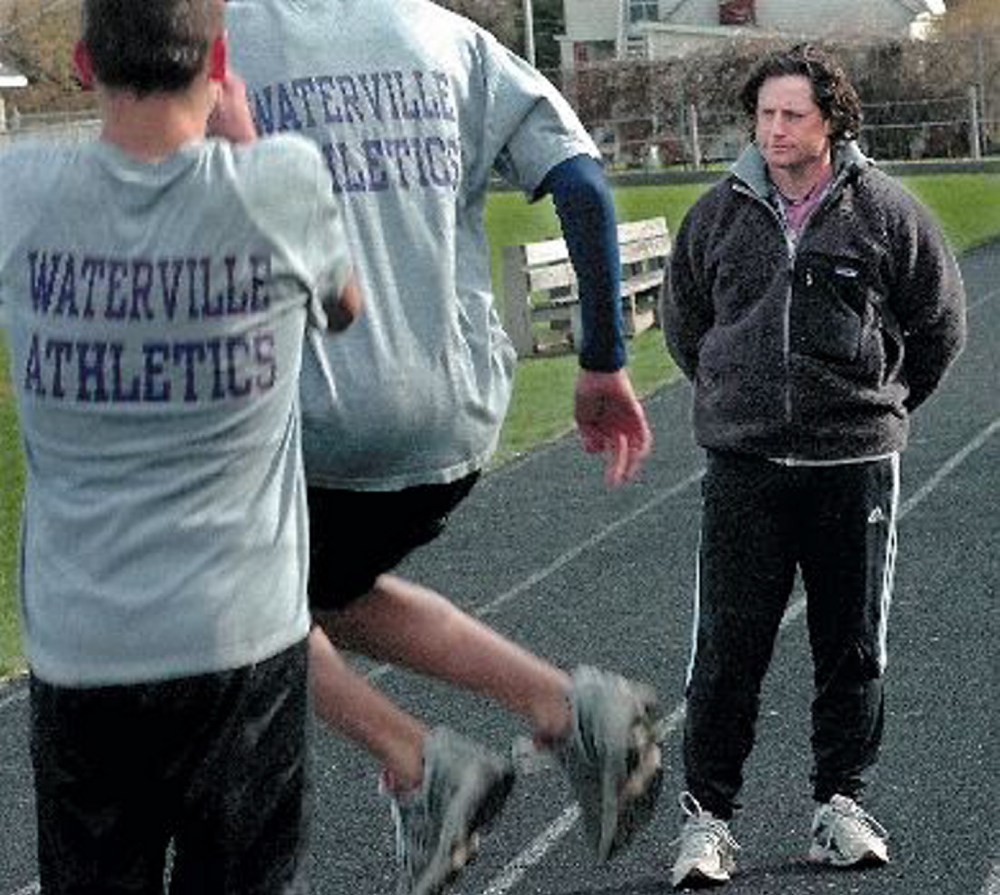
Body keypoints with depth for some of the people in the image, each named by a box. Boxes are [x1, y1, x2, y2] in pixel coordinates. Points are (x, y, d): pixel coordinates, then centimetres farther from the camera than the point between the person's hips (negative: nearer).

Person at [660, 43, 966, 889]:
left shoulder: (886, 211, -2)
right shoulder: (717, 216, 3)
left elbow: (941, 325, 11)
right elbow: (683, 324, 19)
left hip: (855, 466, 0)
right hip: (743, 467, 0)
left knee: (853, 647, 8)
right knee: (728, 647, -1)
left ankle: (841, 803, 23)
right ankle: (708, 814, 9)